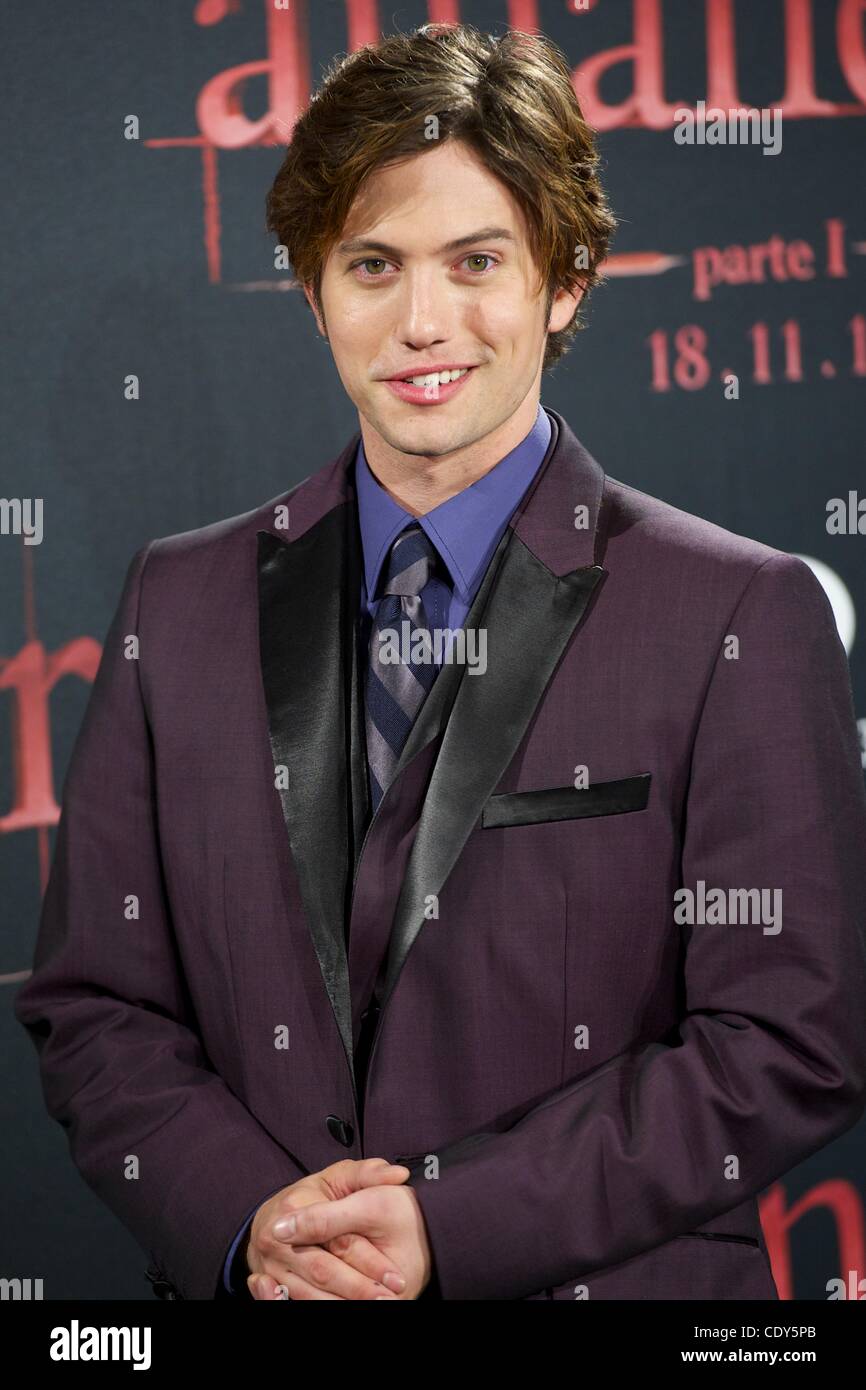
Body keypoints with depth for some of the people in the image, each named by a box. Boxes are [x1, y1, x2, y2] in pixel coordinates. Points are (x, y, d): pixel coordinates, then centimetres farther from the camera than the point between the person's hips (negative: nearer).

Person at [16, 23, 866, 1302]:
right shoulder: (181, 605, 3)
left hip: (604, 1283, -2)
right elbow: (93, 1005, 3)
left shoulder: (746, 618, -8)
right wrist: (251, 1219, -14)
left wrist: (449, 1226, -17)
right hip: (242, 1284, 2)